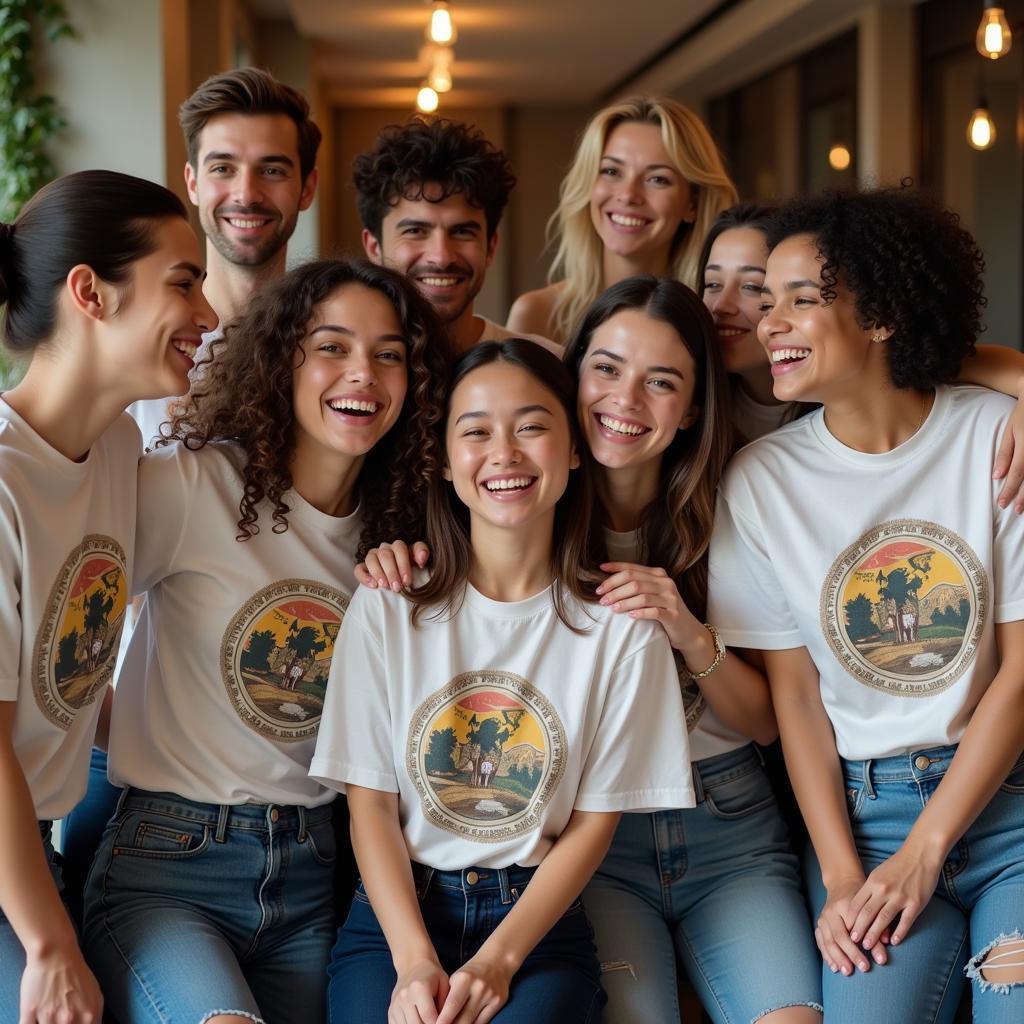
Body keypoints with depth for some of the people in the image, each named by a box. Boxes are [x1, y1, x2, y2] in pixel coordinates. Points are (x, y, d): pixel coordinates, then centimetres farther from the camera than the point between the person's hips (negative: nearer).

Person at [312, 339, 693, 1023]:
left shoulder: (621, 624, 0)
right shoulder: (386, 606, 2)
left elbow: (595, 821, 1)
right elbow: (371, 804, 1)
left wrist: (498, 959, -12)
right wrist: (415, 961, -14)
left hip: (538, 918, -1)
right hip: (396, 912, 1)